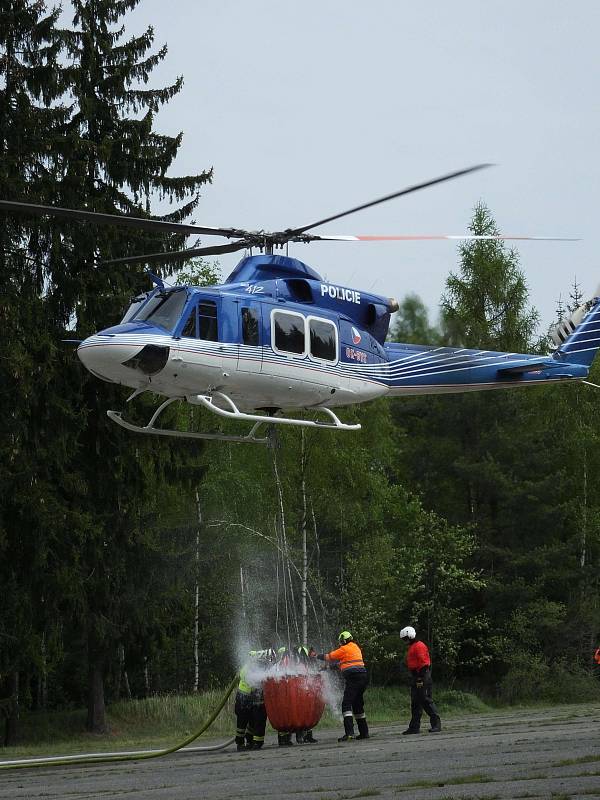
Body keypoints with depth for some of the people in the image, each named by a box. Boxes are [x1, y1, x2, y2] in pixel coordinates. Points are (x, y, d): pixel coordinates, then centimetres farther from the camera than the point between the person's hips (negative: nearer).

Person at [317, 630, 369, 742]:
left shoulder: (344, 649, -4)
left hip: (353, 678, -9)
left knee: (346, 704, -12)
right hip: (363, 676, 9)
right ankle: (364, 732, 19)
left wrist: (318, 656, 19)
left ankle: (349, 733, -24)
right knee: (358, 705, 17)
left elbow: (329, 657, 4)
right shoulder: (355, 647, 19)